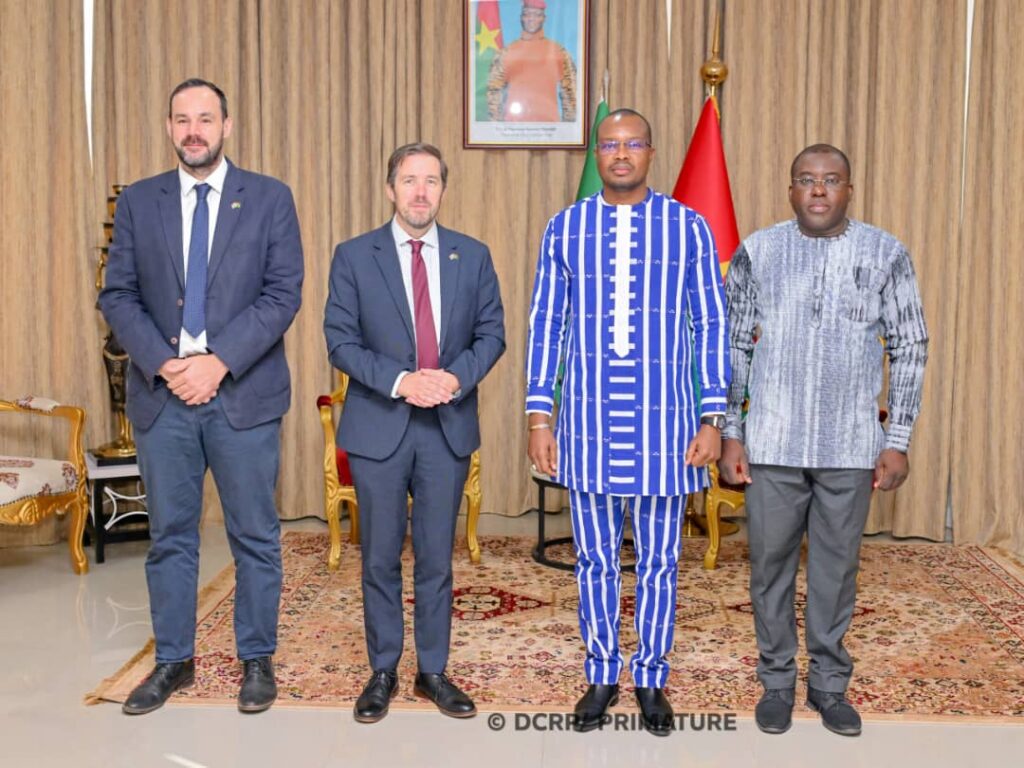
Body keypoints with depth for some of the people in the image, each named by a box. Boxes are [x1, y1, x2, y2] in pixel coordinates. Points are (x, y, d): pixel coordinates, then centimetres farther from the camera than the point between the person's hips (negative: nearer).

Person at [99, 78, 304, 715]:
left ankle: (257, 660, 21)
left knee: (256, 536, 6)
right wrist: (163, 363, -11)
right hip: (162, 392, 2)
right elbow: (118, 296, 5)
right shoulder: (138, 202, 8)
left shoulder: (270, 198, 2)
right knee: (170, 535, 11)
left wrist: (219, 362, -14)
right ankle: (174, 662, 25)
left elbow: (283, 293, -5)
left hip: (244, 393, -2)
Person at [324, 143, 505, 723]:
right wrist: (399, 381, -18)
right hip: (378, 426, -1)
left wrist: (458, 376, -14)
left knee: (438, 557, 10)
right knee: (381, 557, 8)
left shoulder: (473, 256, 5)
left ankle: (434, 672, 24)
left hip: (449, 425, 2)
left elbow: (492, 332, 5)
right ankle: (383, 672, 23)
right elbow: (341, 340, -4)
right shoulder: (354, 257, 0)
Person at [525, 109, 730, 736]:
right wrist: (539, 416, 0)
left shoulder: (689, 227, 1)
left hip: (664, 421, -1)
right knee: (596, 559, 12)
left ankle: (652, 678, 27)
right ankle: (602, 675, 29)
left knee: (658, 561, 10)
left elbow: (711, 327, 1)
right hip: (588, 423, 1)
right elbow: (546, 326, 5)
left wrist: (713, 418, -4)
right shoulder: (565, 229, 4)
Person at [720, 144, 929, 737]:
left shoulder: (886, 254, -1)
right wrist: (731, 434, 1)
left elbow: (910, 348, 3)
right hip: (773, 443, 0)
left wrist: (898, 440, -1)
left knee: (837, 567, 10)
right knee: (772, 564, 9)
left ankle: (830, 682, 28)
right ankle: (777, 680, 26)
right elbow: (734, 345, 3)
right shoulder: (758, 251, 0)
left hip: (852, 446, 0)